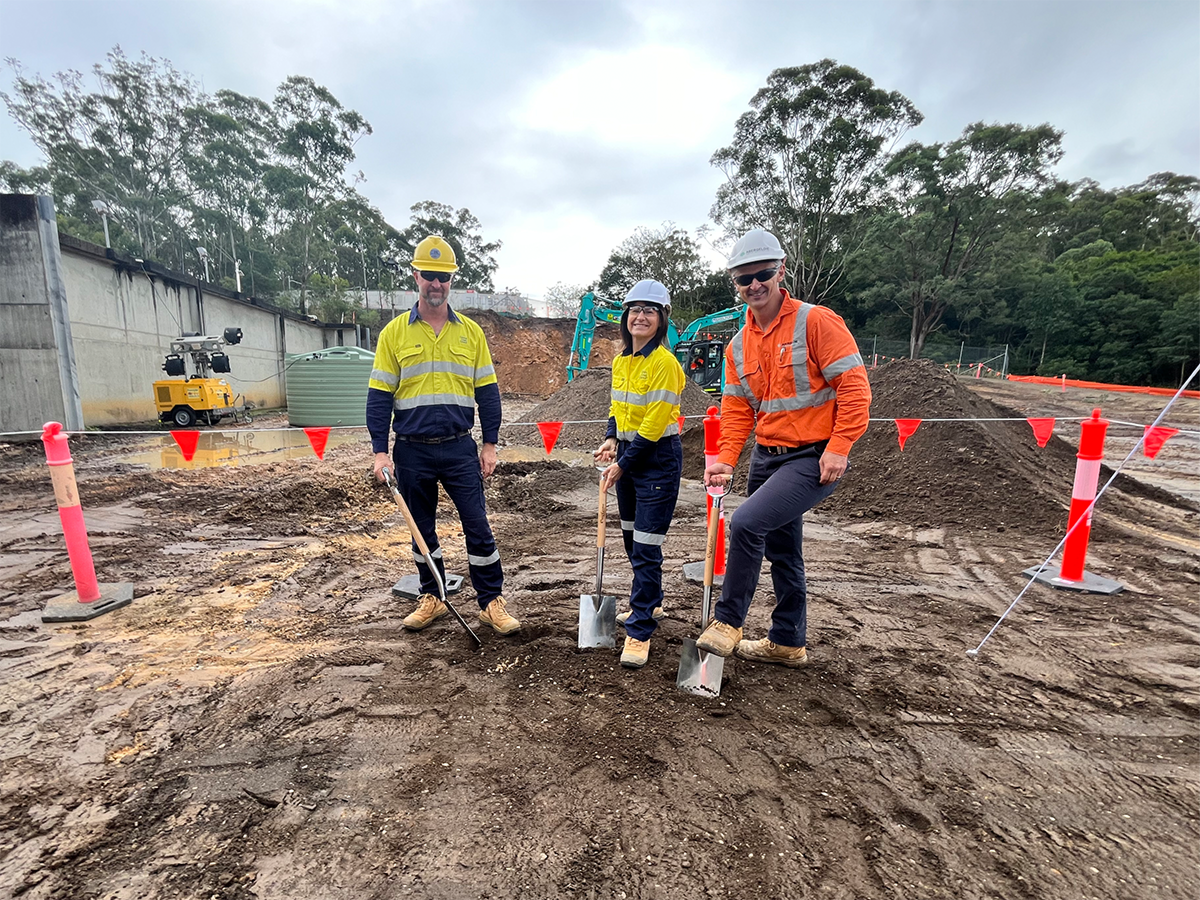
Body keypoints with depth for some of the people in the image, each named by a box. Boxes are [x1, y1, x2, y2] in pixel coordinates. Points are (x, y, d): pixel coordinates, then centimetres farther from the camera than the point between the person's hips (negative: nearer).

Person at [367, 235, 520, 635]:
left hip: (459, 448, 0)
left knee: (478, 526, 1)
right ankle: (432, 598, 31)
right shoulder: (394, 332, 2)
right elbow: (379, 396, 2)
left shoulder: (470, 331, 5)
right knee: (421, 528, 13)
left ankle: (491, 602, 15)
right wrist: (380, 451, -4)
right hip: (412, 451, 1)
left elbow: (487, 392, 5)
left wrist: (490, 444, 1)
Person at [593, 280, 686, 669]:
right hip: (627, 454, 9)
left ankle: (639, 632, 6)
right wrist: (611, 439, 2)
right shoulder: (621, 362, 9)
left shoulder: (664, 363, -16)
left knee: (646, 547, -5)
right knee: (631, 538, 18)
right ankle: (649, 605, 38)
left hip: (658, 459, -8)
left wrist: (622, 464, -15)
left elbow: (654, 423, -19)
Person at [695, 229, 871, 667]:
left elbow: (854, 386, -13)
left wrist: (838, 447, -19)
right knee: (781, 551, 16)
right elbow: (737, 411, 6)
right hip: (766, 457, 7)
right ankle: (788, 642, 33)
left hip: (814, 458, -7)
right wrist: (725, 458, -7)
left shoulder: (817, 321, -10)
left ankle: (727, 621, -1)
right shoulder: (739, 345, 7)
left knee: (747, 522, -22)